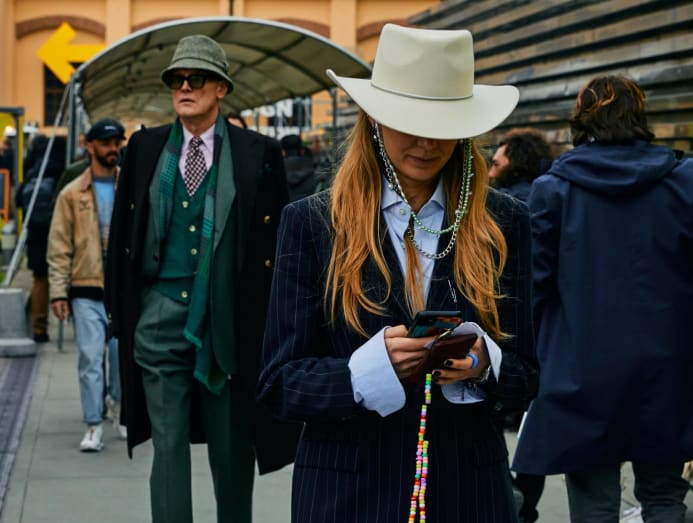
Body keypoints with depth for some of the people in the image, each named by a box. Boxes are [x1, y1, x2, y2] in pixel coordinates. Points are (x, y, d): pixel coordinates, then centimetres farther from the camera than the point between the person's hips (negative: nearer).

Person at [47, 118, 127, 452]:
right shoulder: (72, 194, 6)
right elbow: (59, 247, 4)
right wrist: (58, 292, -3)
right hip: (86, 290, -1)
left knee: (124, 352, 4)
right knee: (90, 357, -3)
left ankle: (119, 403, 29)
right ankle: (94, 425, 5)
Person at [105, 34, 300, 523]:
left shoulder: (259, 152, -2)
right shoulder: (145, 147, 6)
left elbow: (276, 240, -1)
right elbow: (122, 231, 9)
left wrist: (268, 316, -4)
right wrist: (121, 306, 5)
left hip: (228, 320, -1)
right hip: (161, 314, 1)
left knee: (233, 445, 11)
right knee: (168, 443, 3)